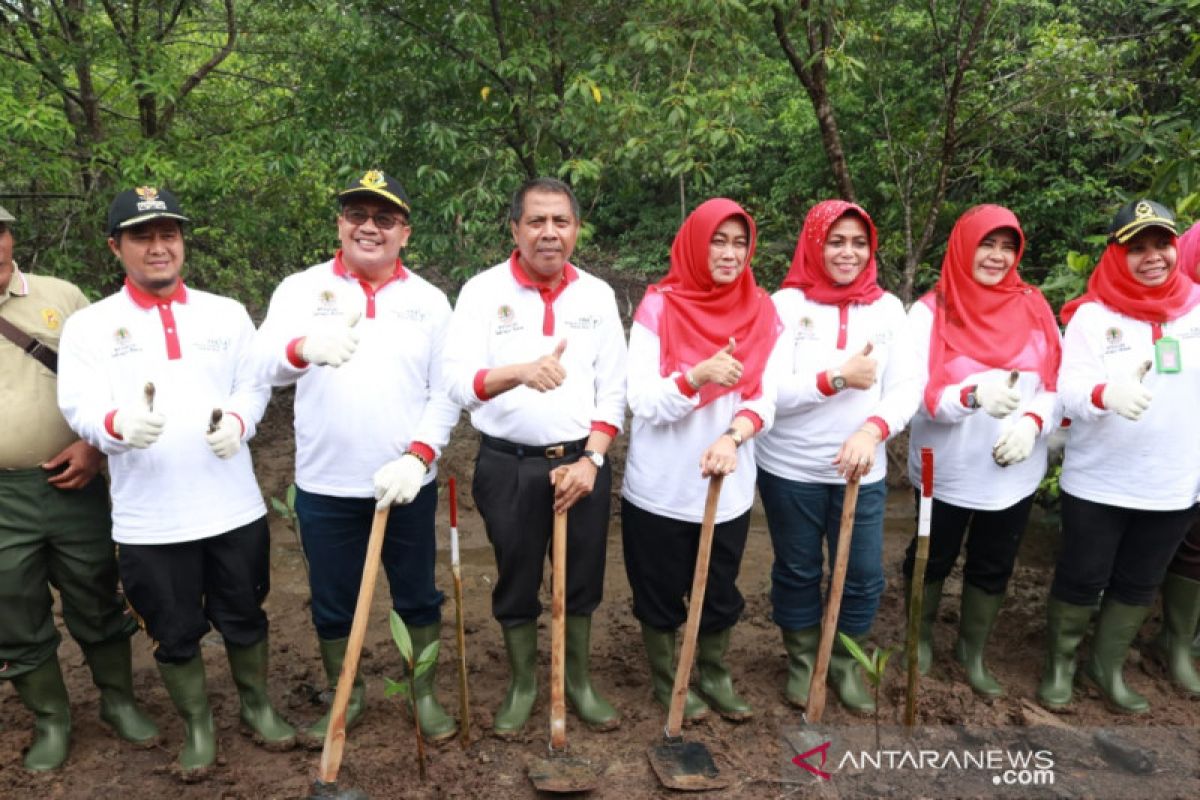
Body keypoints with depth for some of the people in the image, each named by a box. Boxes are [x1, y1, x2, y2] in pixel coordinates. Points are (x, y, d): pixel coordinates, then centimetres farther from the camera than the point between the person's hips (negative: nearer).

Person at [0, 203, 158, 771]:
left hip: (73, 483, 0)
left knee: (97, 599, 12)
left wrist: (95, 444, -7)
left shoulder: (60, 296, 1)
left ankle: (118, 701, 31)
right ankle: (51, 720, 30)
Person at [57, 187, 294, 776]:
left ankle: (257, 706, 39)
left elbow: (254, 385, 6)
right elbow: (79, 406, -9)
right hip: (149, 519, -1)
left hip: (234, 506, 2)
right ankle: (196, 725, 36)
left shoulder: (227, 313, 8)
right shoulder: (88, 325, 0)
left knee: (244, 617, 16)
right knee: (174, 633, 13)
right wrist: (118, 422, -31)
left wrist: (238, 421, -16)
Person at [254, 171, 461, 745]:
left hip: (407, 482, 0)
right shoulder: (302, 289, -1)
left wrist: (418, 456, -15)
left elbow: (446, 391, -1)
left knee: (418, 596, 13)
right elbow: (266, 362, -18)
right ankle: (346, 695, 38)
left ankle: (426, 694, 34)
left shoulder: (429, 301, 2)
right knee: (332, 602, 15)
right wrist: (304, 347, -41)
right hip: (324, 486, 0)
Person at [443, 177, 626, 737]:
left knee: (582, 580, 13)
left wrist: (591, 459, -9)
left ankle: (578, 682, 36)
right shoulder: (483, 291, -7)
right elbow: (458, 382, -19)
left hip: (582, 460, 2)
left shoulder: (597, 295, 2)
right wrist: (520, 372, -37)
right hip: (508, 464, -2)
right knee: (516, 582, 12)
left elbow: (612, 390, 2)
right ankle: (522, 684, 34)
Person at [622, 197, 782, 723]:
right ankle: (666, 681, 39)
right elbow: (642, 402, -17)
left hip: (729, 488, 3)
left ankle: (715, 677, 43)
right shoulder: (659, 307, -11)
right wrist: (699, 375, -33)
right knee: (661, 594, 14)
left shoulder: (760, 312, 0)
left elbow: (765, 399, -5)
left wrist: (732, 437, -24)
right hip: (660, 488, -3)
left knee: (721, 592, 19)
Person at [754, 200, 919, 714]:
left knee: (864, 577, 9)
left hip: (862, 471, 2)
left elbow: (906, 388, -5)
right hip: (791, 470, -2)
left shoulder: (887, 308, 2)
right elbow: (769, 391, -15)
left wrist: (873, 429, -22)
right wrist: (838, 378, -23)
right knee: (797, 572, 14)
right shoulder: (786, 304, -7)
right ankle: (802, 660, 38)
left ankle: (844, 663, 36)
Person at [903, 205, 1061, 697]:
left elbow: (1058, 384, -1)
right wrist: (972, 396, -36)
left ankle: (972, 653, 40)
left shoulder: (1034, 309, -1)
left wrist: (1032, 420, -21)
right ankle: (921, 639, 41)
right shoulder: (929, 312, -11)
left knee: (993, 568, 17)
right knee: (932, 561, 16)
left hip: (1014, 474, 3)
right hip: (946, 471, -3)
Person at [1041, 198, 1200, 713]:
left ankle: (1108, 667, 37)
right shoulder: (1092, 315, -9)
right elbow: (1070, 390, -20)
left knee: (1139, 583, 17)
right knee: (1082, 578, 9)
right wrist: (1107, 393, -40)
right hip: (1097, 482, -3)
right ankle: (1059, 666, 29)